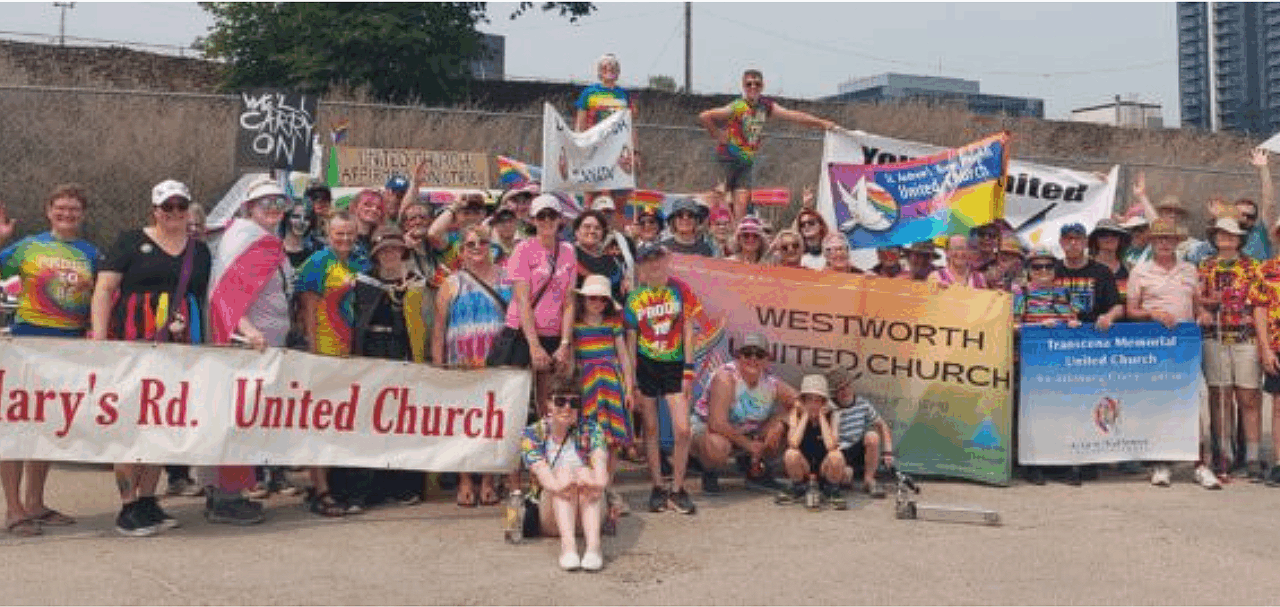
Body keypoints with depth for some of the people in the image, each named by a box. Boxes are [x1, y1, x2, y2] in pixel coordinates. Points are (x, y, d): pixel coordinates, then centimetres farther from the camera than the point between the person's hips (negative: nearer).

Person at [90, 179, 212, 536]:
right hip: (134, 347, -4)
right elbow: (104, 288, -1)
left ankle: (147, 501, 16)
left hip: (180, 352, 4)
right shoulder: (132, 242, 4)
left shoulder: (200, 251, 17)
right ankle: (128, 507, -2)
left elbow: (211, 299, 19)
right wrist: (99, 336, -12)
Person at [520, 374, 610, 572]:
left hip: (589, 511, 1)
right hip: (549, 518, -1)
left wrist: (598, 482, -42)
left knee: (584, 473, -27)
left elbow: (600, 463, -17)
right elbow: (542, 473, -20)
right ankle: (568, 544, -47)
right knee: (563, 472, -27)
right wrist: (558, 486, -43)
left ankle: (593, 543, -47)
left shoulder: (590, 432, 3)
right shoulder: (532, 435, -1)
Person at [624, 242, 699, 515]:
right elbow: (631, 339, 3)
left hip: (674, 364, 0)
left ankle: (677, 489, 8)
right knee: (651, 428, 6)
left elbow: (687, 329, 1)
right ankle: (657, 489, 18)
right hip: (645, 366, 1)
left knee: (683, 430, -7)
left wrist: (688, 369, -4)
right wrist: (631, 380, 0)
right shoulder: (635, 298, -2)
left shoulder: (680, 290, -4)